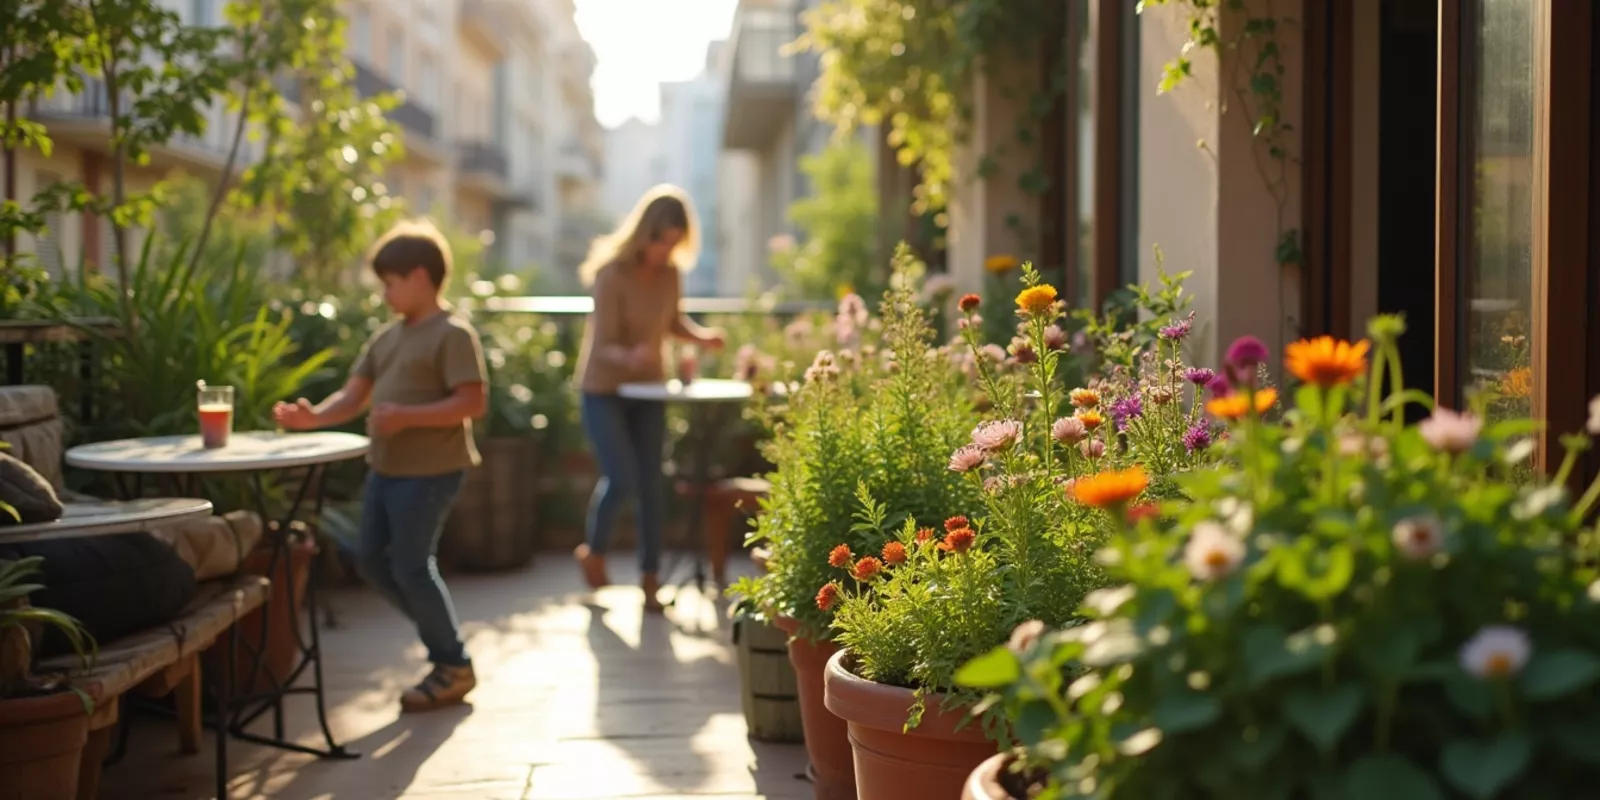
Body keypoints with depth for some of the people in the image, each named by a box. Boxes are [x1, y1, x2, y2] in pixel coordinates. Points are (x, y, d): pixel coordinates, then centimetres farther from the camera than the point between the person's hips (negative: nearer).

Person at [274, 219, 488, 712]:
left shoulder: (452, 334, -12)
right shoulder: (387, 337, 13)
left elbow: (473, 403, -21)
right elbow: (353, 396, 8)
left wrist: (407, 416, -26)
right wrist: (314, 418, -11)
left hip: (431, 470, -9)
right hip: (385, 467, 9)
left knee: (412, 567, -5)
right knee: (371, 560, 12)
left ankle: (454, 667, 11)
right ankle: (440, 633, 28)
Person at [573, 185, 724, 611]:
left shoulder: (670, 272, -6)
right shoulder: (613, 274, -22)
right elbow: (604, 346, -24)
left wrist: (701, 335, -9)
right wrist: (629, 357, -46)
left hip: (648, 387, 5)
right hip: (604, 389, -5)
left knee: (652, 483, 2)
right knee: (622, 478, -12)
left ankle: (650, 577, 13)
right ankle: (593, 551, 16)